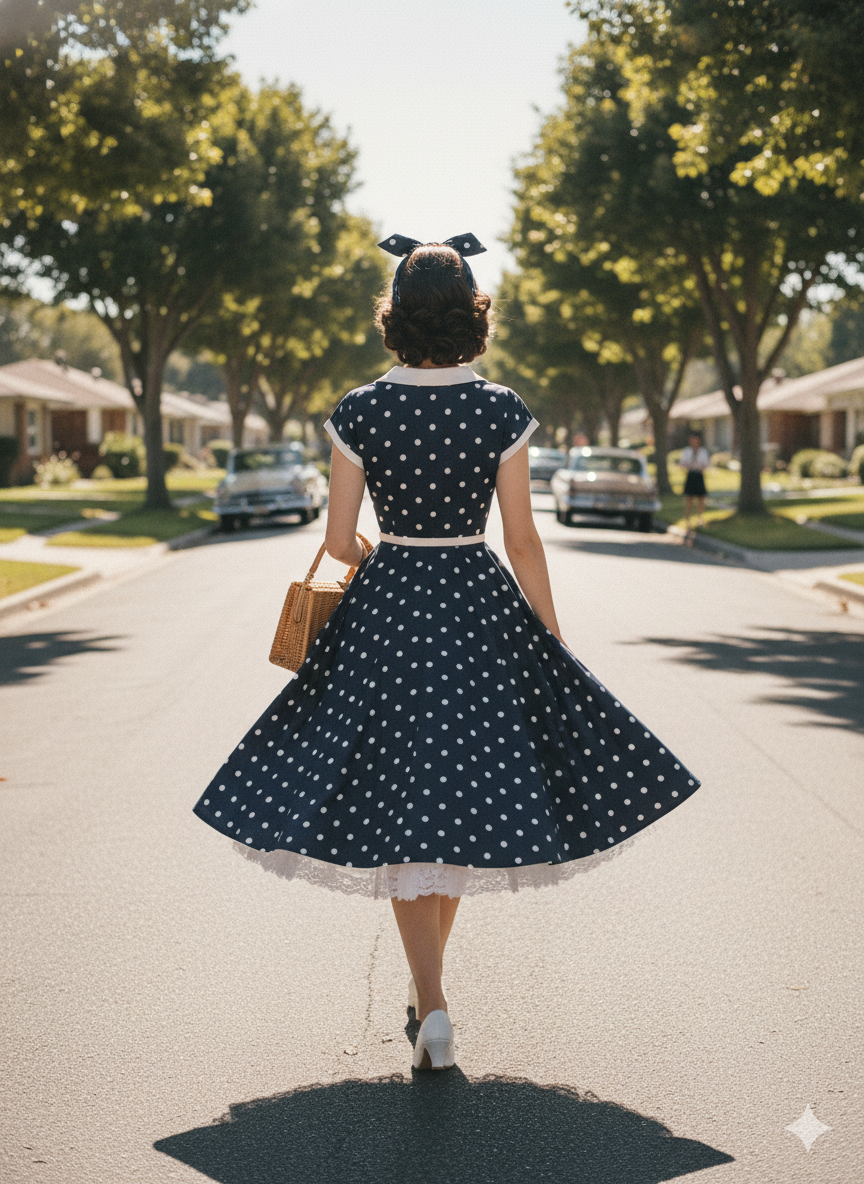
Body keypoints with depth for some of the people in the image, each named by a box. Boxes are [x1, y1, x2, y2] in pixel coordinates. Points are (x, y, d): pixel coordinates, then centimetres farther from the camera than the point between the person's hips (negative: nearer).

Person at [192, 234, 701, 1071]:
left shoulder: (359, 412, -6)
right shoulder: (501, 412, -7)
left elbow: (339, 541, -3)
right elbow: (522, 540, -6)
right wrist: (556, 644, 4)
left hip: (385, 611, 0)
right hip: (479, 608, 0)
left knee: (399, 809, 4)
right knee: (466, 793, 17)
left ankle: (432, 1006, -7)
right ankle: (426, 975, 32)